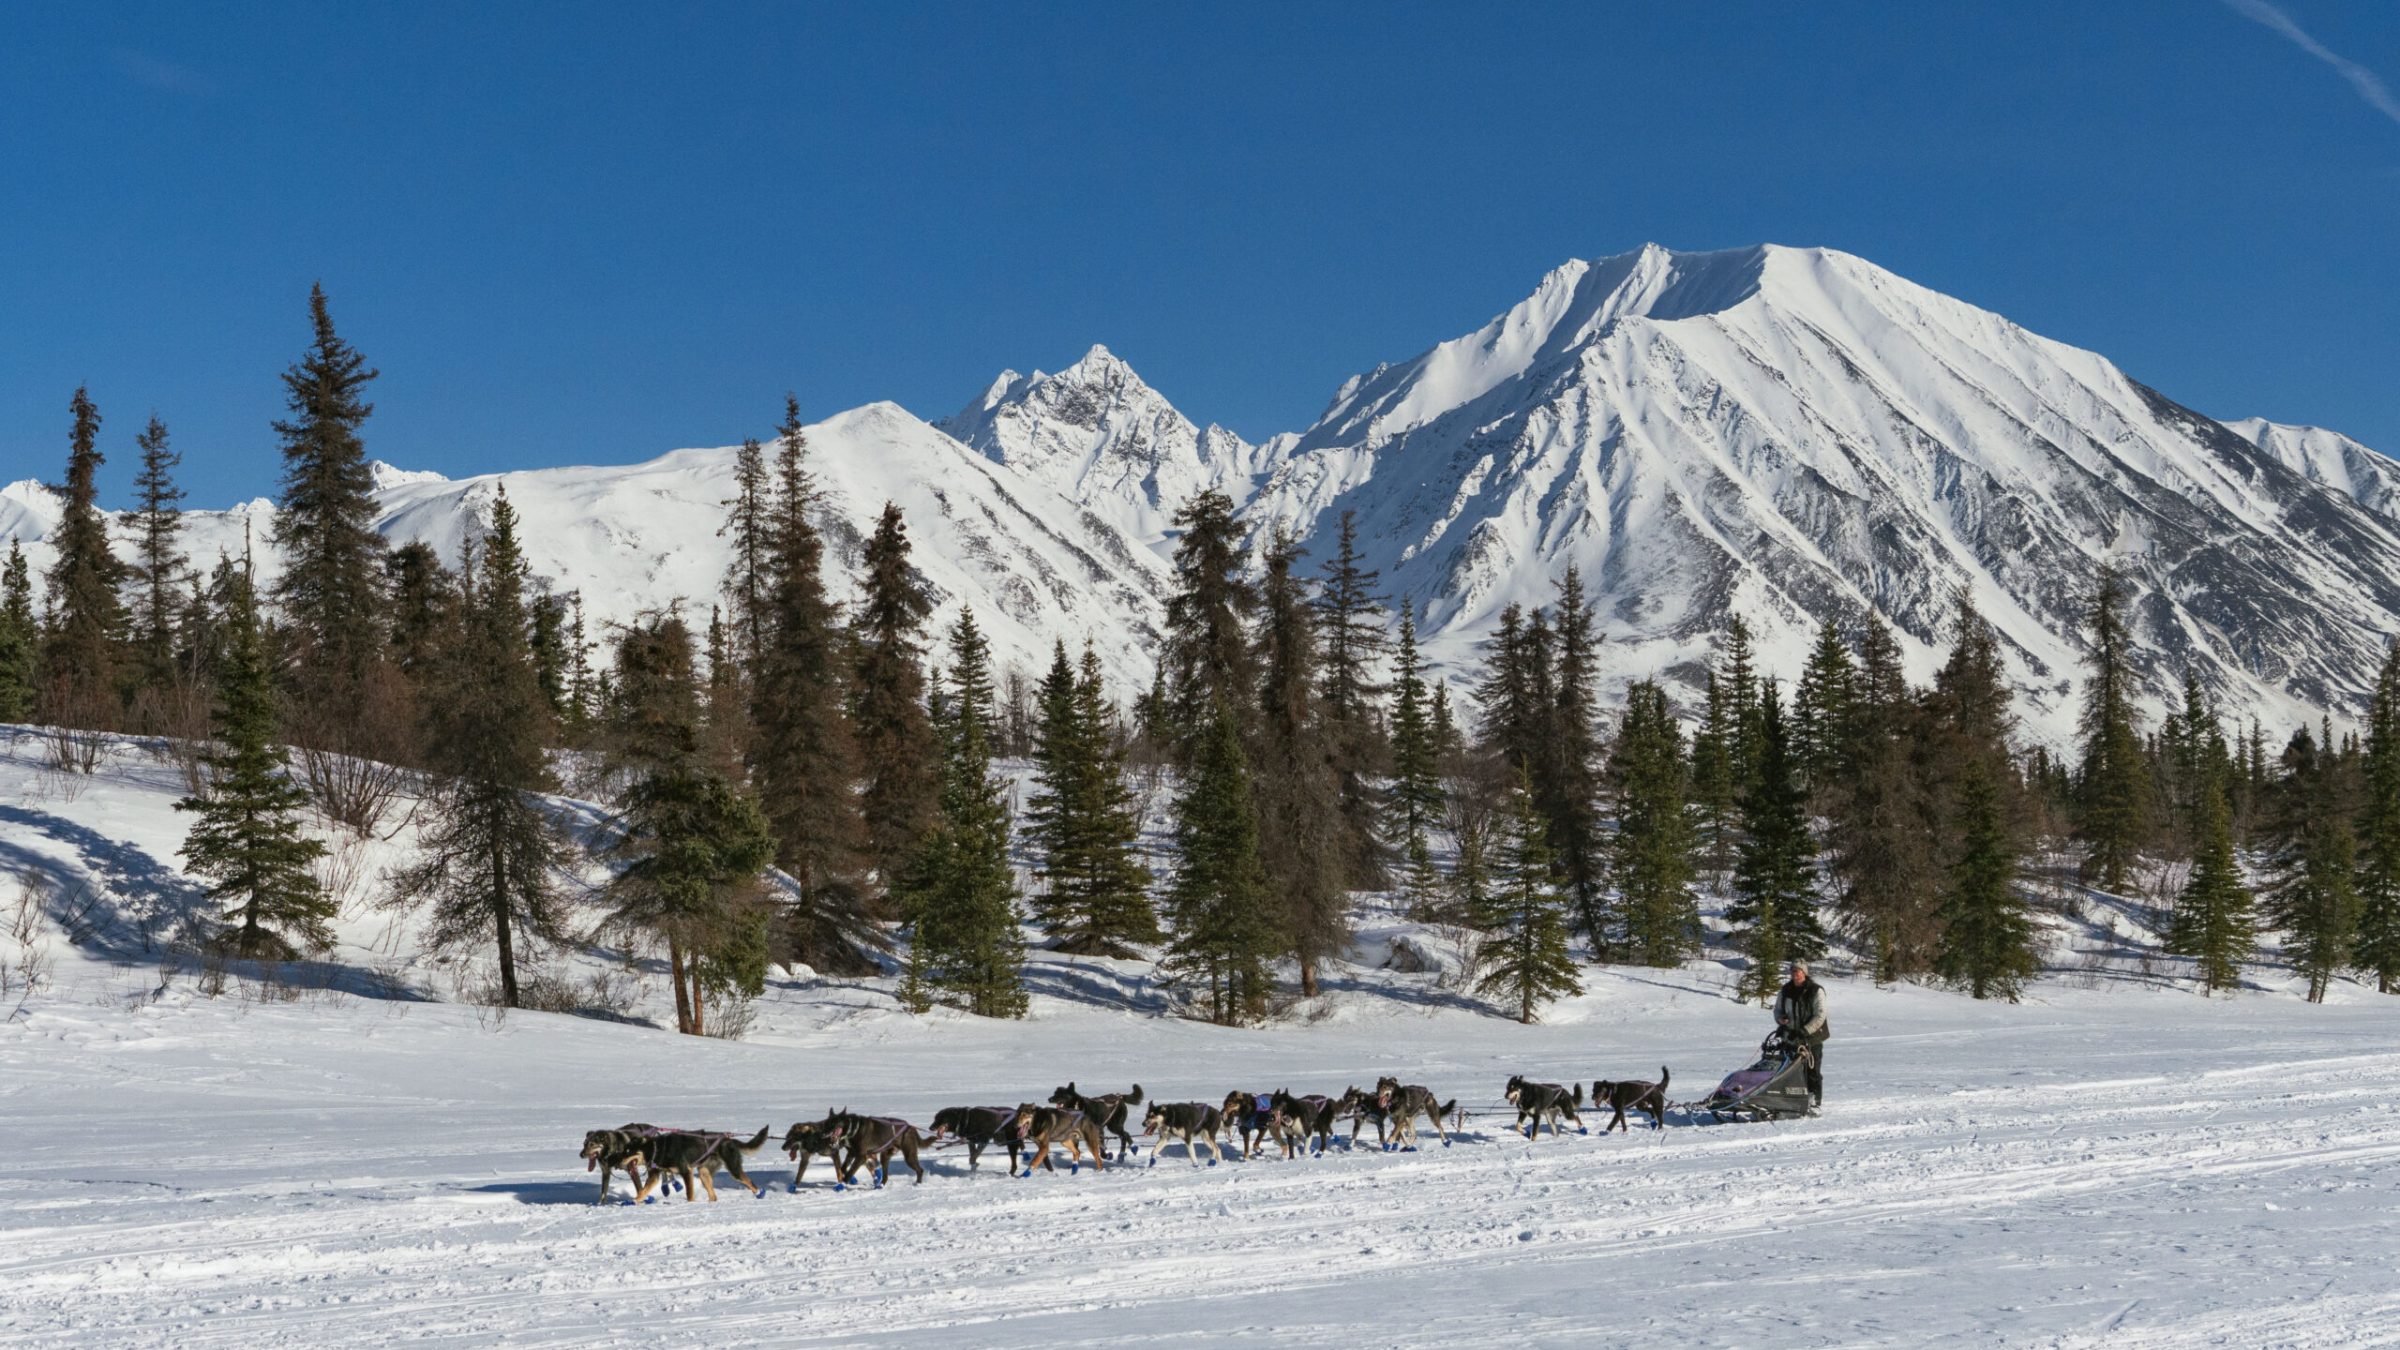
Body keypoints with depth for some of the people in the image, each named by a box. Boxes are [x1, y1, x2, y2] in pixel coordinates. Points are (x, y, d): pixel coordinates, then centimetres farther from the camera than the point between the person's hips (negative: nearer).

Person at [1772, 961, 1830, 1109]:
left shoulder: (1816, 991, -6)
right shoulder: (1786, 991, 9)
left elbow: (1820, 1015, -12)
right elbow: (1777, 1009, 19)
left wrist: (1806, 1030, -22)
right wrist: (1780, 1019, -4)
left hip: (1812, 1038, -4)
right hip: (1791, 1037, 4)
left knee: (1812, 1072, -2)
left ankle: (1814, 1102, 3)